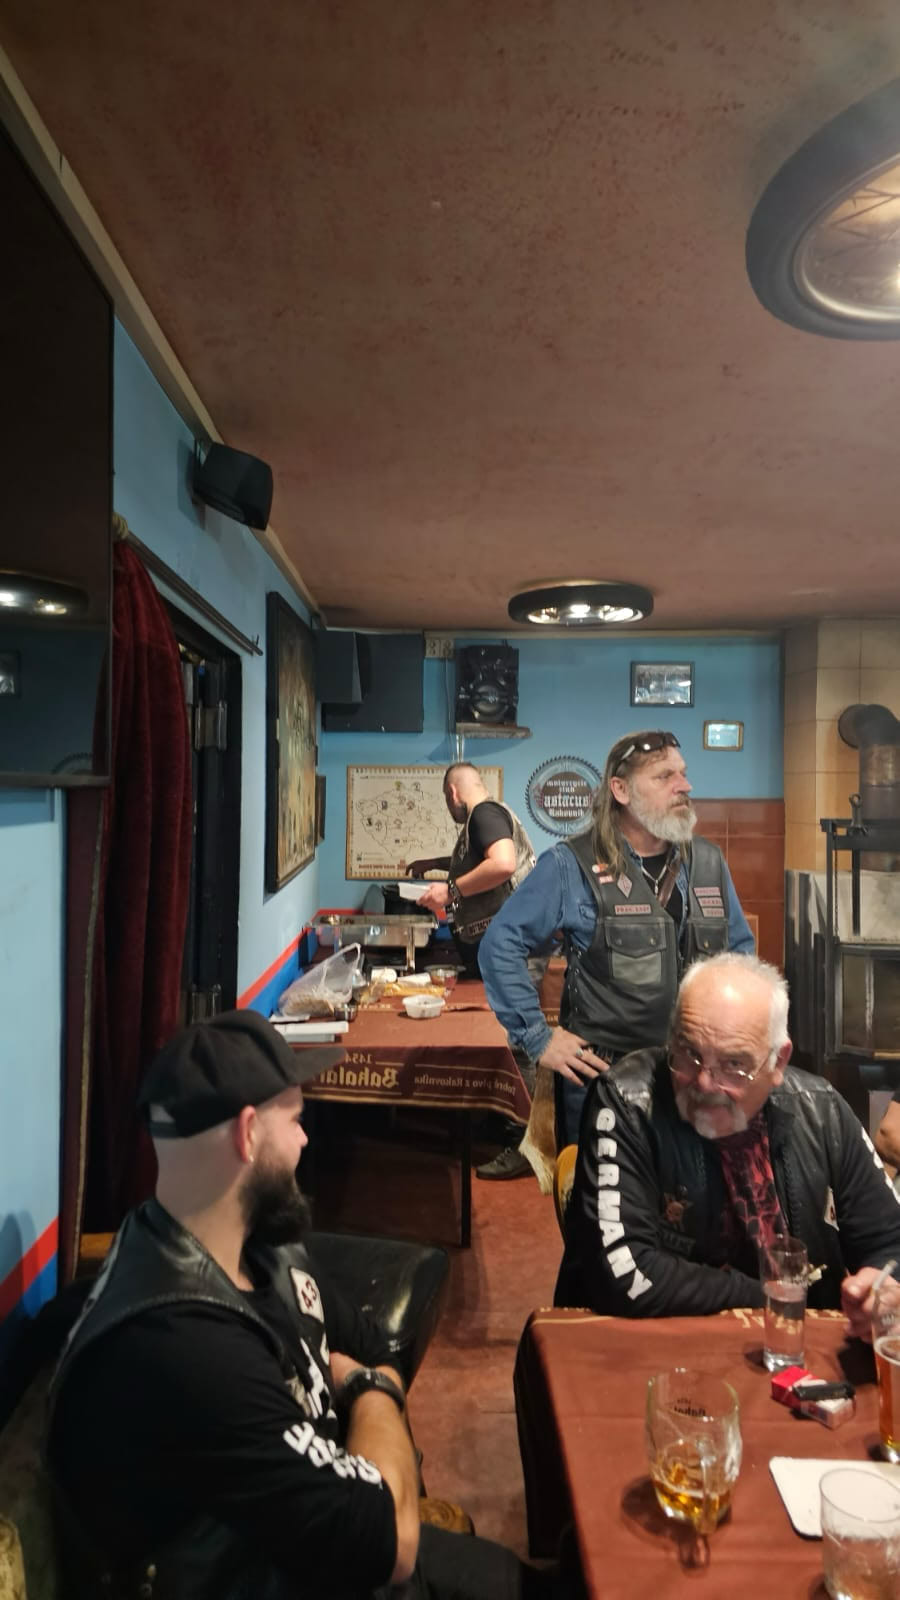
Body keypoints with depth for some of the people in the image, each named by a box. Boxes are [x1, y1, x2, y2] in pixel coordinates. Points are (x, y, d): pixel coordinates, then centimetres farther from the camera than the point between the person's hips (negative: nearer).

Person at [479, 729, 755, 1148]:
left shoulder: (708, 861, 6)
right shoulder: (571, 866, -11)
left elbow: (740, 948, 18)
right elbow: (501, 945, -9)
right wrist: (537, 1038, -10)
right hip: (601, 1074, -4)